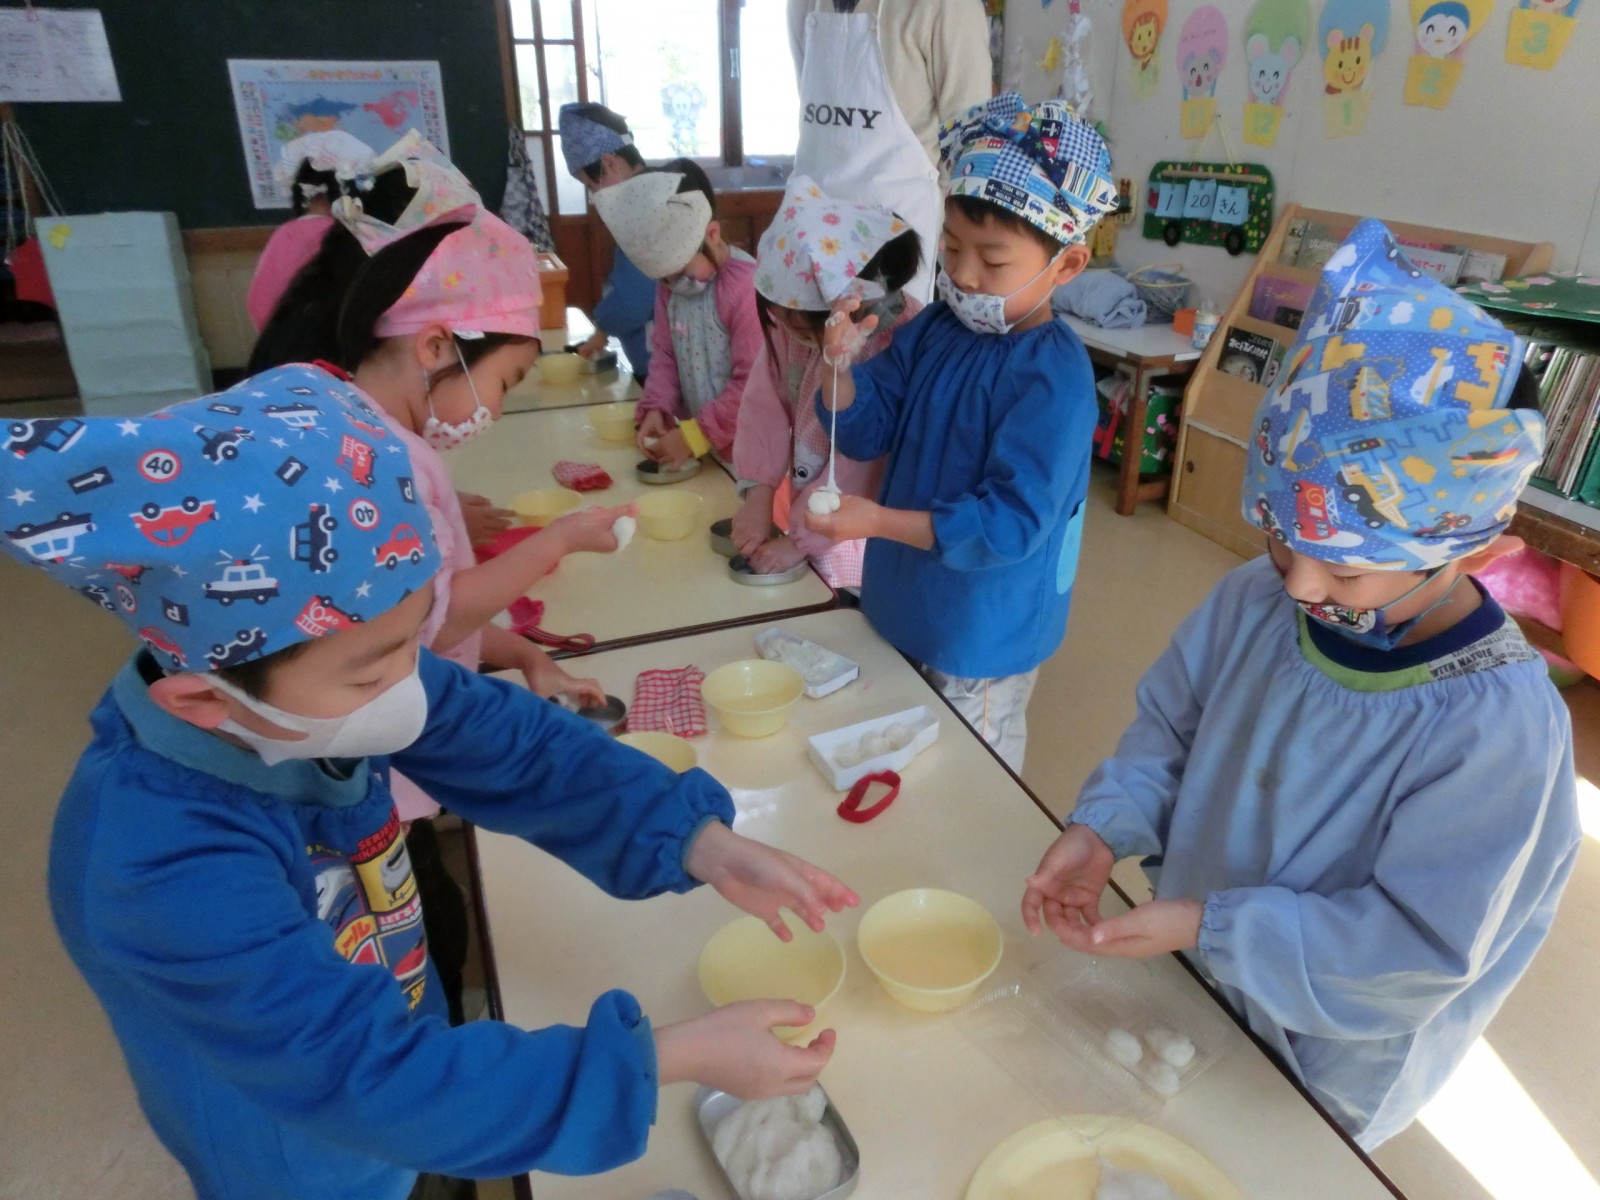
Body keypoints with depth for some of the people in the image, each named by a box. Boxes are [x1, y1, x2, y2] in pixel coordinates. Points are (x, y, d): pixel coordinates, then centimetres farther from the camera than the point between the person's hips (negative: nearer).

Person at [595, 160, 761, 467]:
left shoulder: (746, 287, -21)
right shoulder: (668, 287, 5)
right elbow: (664, 355, 10)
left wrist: (696, 434, -21)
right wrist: (655, 409, -8)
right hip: (695, 438, 7)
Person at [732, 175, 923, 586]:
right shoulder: (791, 317, -9)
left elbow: (862, 468, -26)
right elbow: (766, 402, -6)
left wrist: (800, 540, -20)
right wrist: (758, 496, -15)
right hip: (799, 514, 6)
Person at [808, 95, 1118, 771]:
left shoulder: (1055, 376, -24)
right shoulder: (933, 331, -2)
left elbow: (1012, 521, -28)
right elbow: (865, 432, 0)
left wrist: (880, 521, -33)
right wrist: (838, 365, -20)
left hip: (981, 634, -7)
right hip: (905, 607, 7)